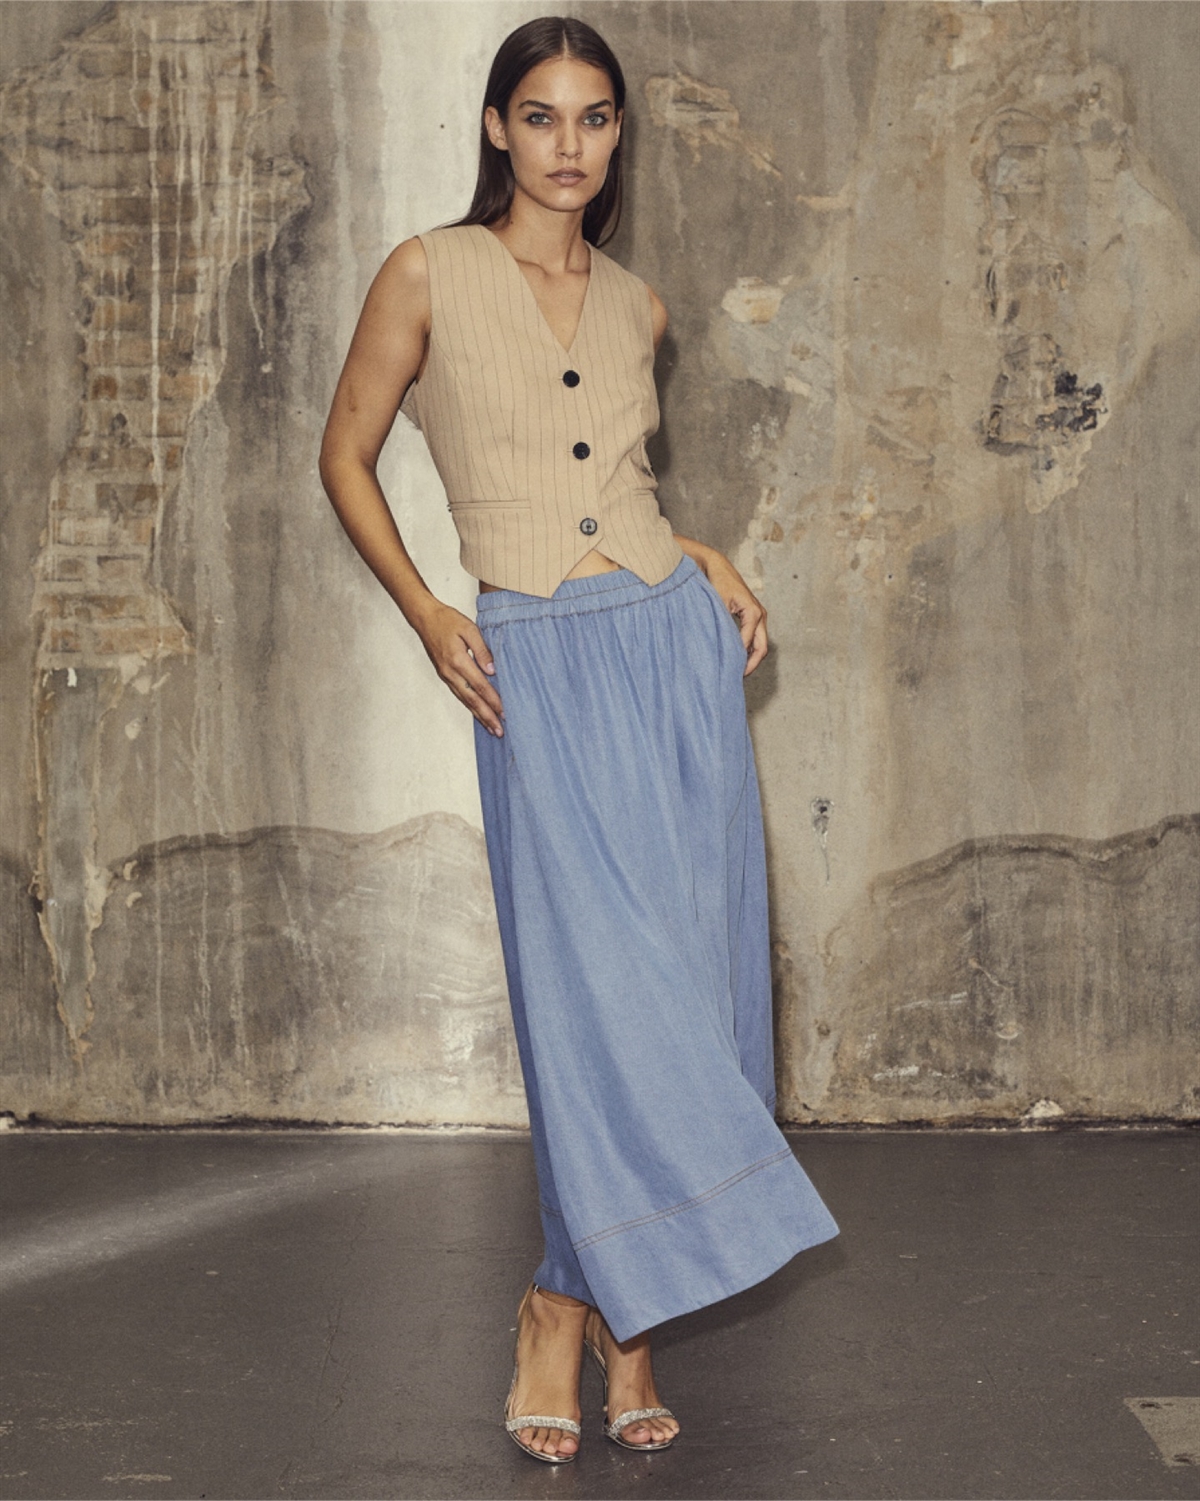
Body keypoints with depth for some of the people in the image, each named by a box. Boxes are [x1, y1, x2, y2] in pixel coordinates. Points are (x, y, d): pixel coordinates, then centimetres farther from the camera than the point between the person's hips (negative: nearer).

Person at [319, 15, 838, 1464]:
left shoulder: (636, 305, 13)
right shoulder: (429, 274, 1)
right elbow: (345, 456, 8)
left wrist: (701, 559, 9)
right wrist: (425, 613, -3)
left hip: (676, 646, 4)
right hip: (540, 667, -4)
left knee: (682, 971, 2)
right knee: (592, 976, -8)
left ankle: (595, 1300, 15)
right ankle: (580, 1299, 10)